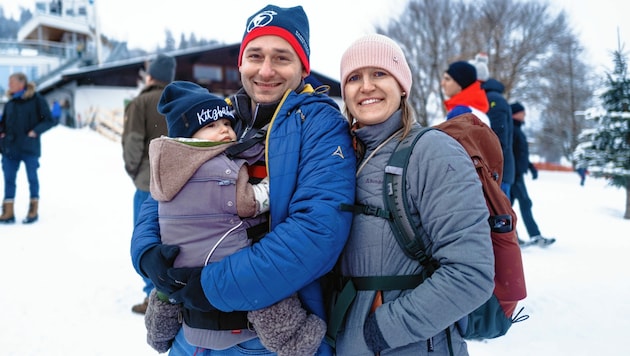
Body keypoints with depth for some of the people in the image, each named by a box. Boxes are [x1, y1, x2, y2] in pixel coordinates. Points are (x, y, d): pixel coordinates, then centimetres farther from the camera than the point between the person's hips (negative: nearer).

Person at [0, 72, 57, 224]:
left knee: (32, 178, 6)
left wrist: (36, 131, -17)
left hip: (29, 147, -4)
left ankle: (34, 210, 18)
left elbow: (49, 120, -5)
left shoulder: (37, 100, -3)